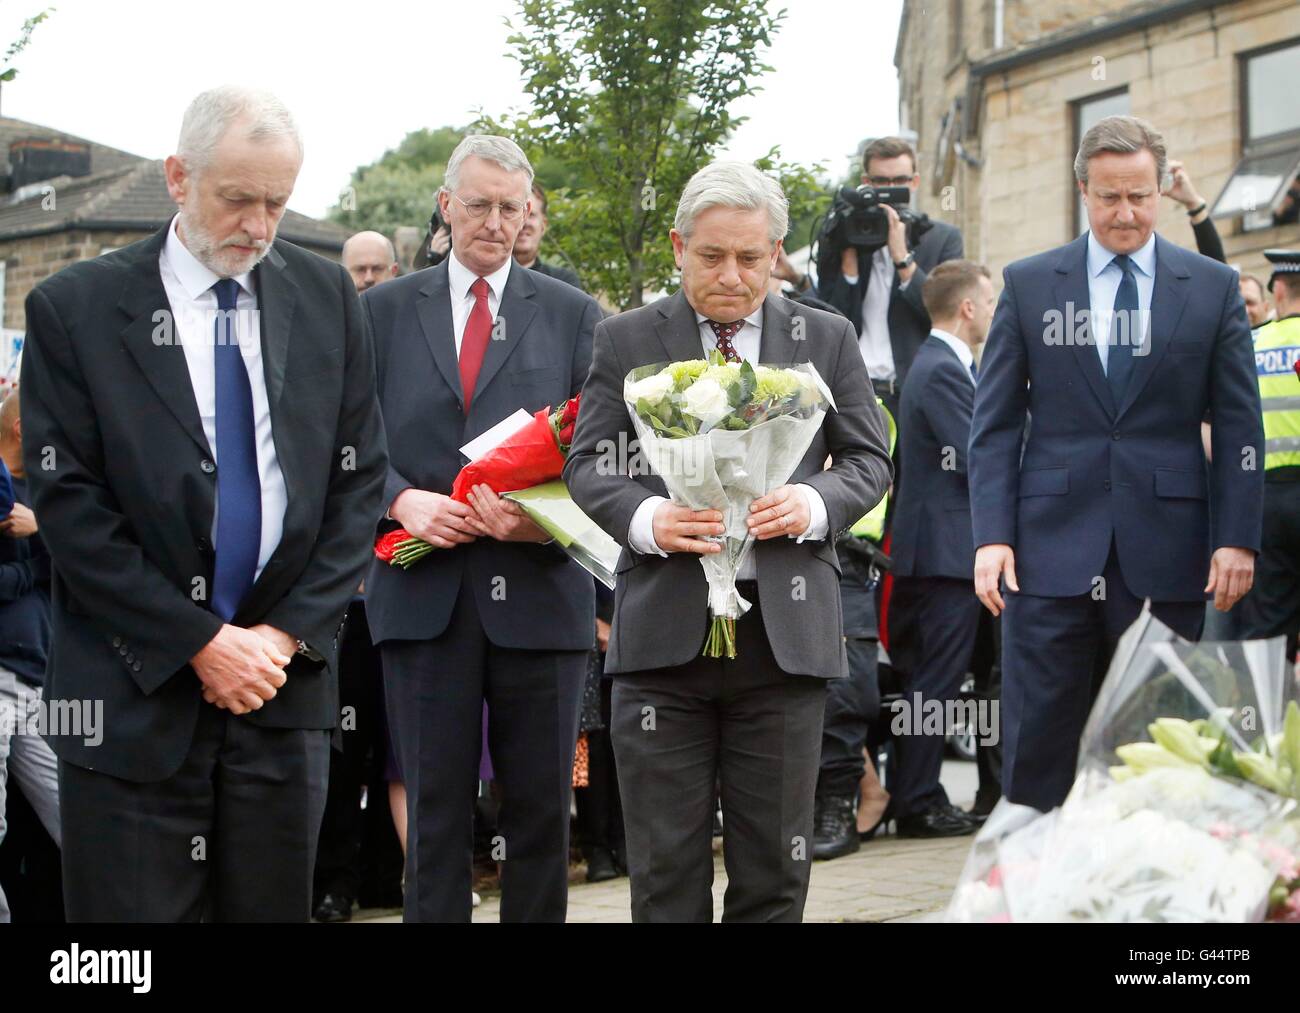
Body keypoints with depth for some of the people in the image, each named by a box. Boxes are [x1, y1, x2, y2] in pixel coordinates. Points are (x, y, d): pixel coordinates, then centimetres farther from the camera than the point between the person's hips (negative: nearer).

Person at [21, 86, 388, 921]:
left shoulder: (327, 298, 7)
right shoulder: (76, 309, -2)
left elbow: (358, 478, 7)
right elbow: (68, 503, -6)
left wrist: (287, 634, -4)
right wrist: (200, 644, -10)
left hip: (286, 688, 3)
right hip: (137, 694, -2)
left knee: (273, 905, 6)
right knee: (133, 911, 0)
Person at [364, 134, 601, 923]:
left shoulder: (573, 315, 9)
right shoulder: (385, 311, 10)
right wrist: (403, 501, -13)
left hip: (538, 585, 0)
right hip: (424, 590, 0)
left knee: (542, 804, 5)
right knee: (436, 804, 3)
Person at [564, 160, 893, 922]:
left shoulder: (828, 339, 10)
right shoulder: (627, 339, 7)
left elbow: (870, 459, 12)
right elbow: (588, 463, 5)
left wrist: (816, 503, -10)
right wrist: (646, 517, -16)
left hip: (784, 629, 1)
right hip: (664, 625, -1)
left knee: (775, 863, 5)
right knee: (666, 865, 2)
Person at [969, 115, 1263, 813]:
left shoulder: (1212, 288, 7)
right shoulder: (1028, 284, 7)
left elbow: (1239, 427, 6)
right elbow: (994, 423, 5)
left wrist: (1237, 538, -3)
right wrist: (991, 534, -5)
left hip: (1166, 552, 0)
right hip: (1052, 546, 0)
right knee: (1037, 740, -2)